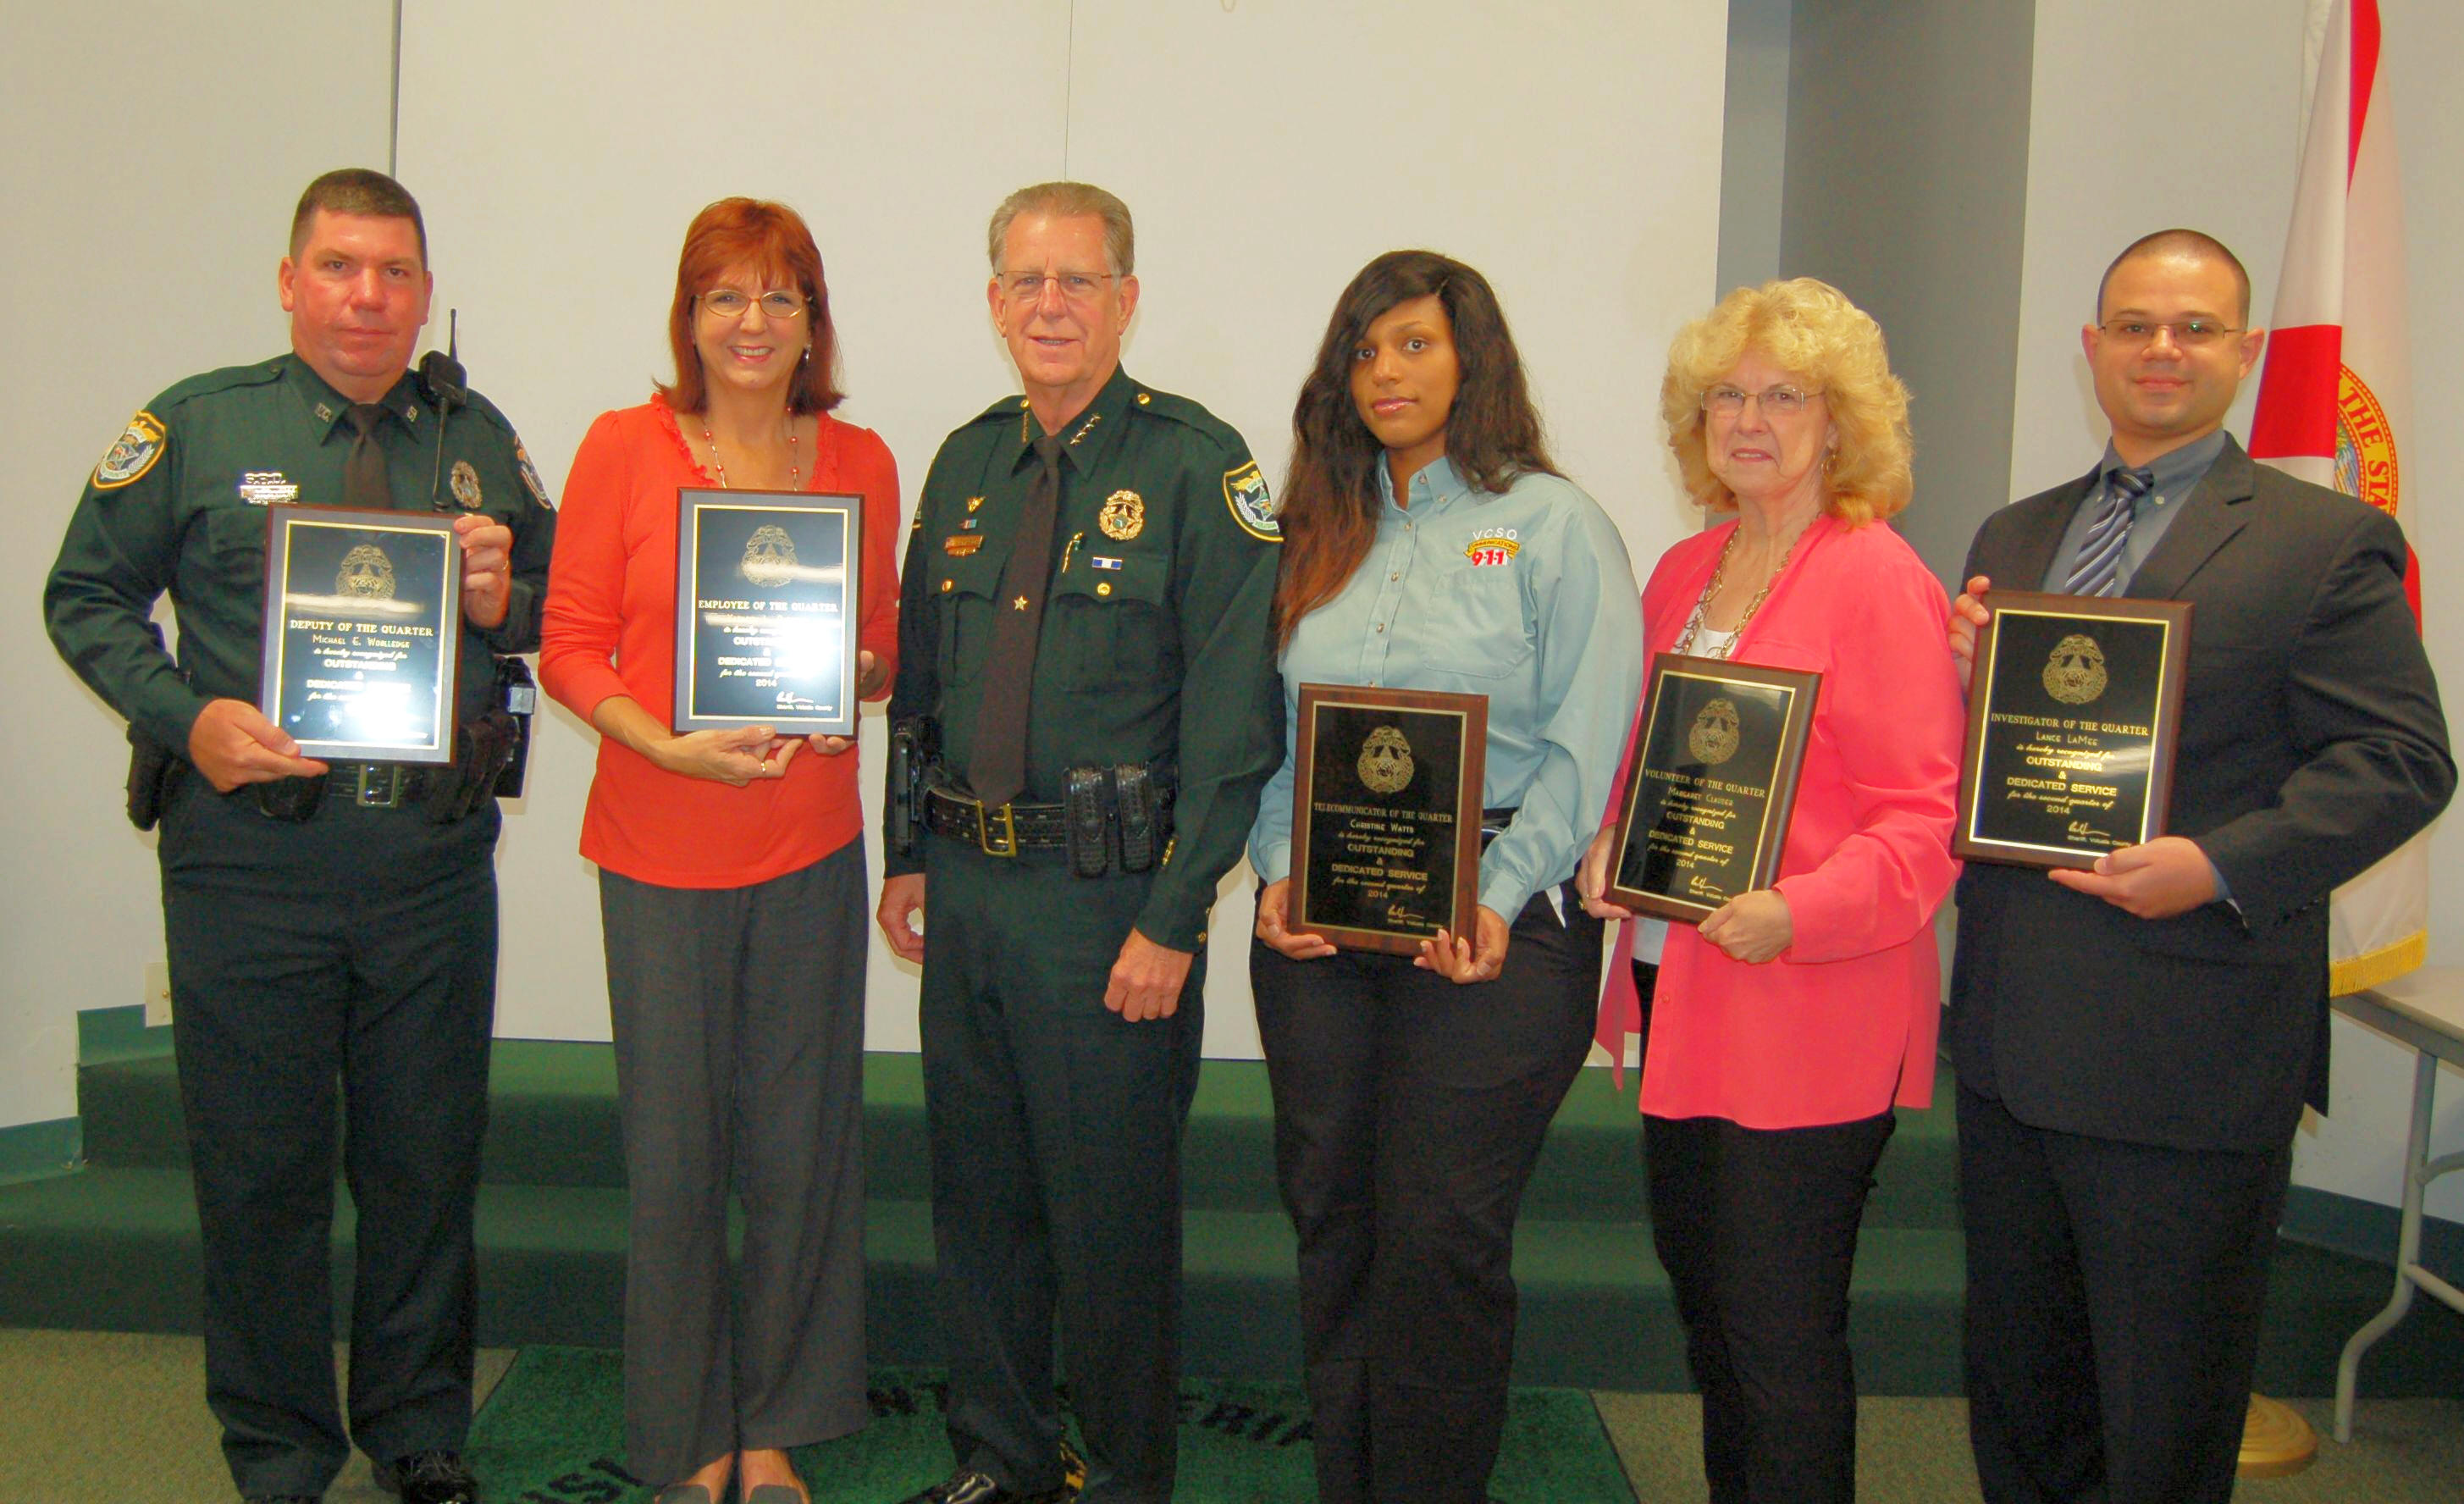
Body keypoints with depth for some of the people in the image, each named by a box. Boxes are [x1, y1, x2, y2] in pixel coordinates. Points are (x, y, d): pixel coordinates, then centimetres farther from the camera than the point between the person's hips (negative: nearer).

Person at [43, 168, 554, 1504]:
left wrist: (502, 601, -6)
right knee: (260, 1167, 7)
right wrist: (187, 717, -11)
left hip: (434, 858, 2)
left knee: (426, 1163, 10)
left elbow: (557, 608, 17)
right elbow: (85, 595, 5)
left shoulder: (477, 439, 10)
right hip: (251, 855, -2)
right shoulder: (198, 427, 2)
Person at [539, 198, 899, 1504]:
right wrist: (674, 746, -16)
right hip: (660, 851, -1)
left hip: (812, 847, 2)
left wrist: (857, 682, -9)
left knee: (799, 1143, 7)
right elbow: (569, 648, -1)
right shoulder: (624, 447, -2)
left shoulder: (861, 462, 5)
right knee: (673, 1150, 5)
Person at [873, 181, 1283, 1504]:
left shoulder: (1197, 467, -9)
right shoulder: (965, 464, 10)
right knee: (976, 1188, 16)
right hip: (966, 886, 6)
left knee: (1111, 1208, 5)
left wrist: (1173, 916, -17)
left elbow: (1234, 714, -13)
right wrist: (906, 851, 13)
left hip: (1109, 896, -6)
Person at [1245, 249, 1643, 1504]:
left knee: (1440, 1240, -2)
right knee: (1331, 1218, 10)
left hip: (1491, 931, -4)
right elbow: (1268, 732, 13)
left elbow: (1584, 744, -6)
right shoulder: (1318, 532, 14)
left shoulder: (1555, 525, 0)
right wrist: (1279, 872, -2)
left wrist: (1497, 900, -16)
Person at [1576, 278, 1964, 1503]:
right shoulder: (1683, 572, 13)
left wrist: (1797, 913, -27)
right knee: (1697, 1279, 19)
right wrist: (1611, 840, 2)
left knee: (1780, 1330, 0)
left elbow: (1926, 816, -14)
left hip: (1809, 1008, -8)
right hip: (1683, 985, 8)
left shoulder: (1877, 578, -10)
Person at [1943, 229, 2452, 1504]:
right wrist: (1960, 680, -4)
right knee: (2016, 1393, 20)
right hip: (2011, 1047, 6)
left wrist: (2224, 867, -22)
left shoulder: (2324, 541, -4)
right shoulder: (2014, 537, 14)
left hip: (2191, 1058, -6)